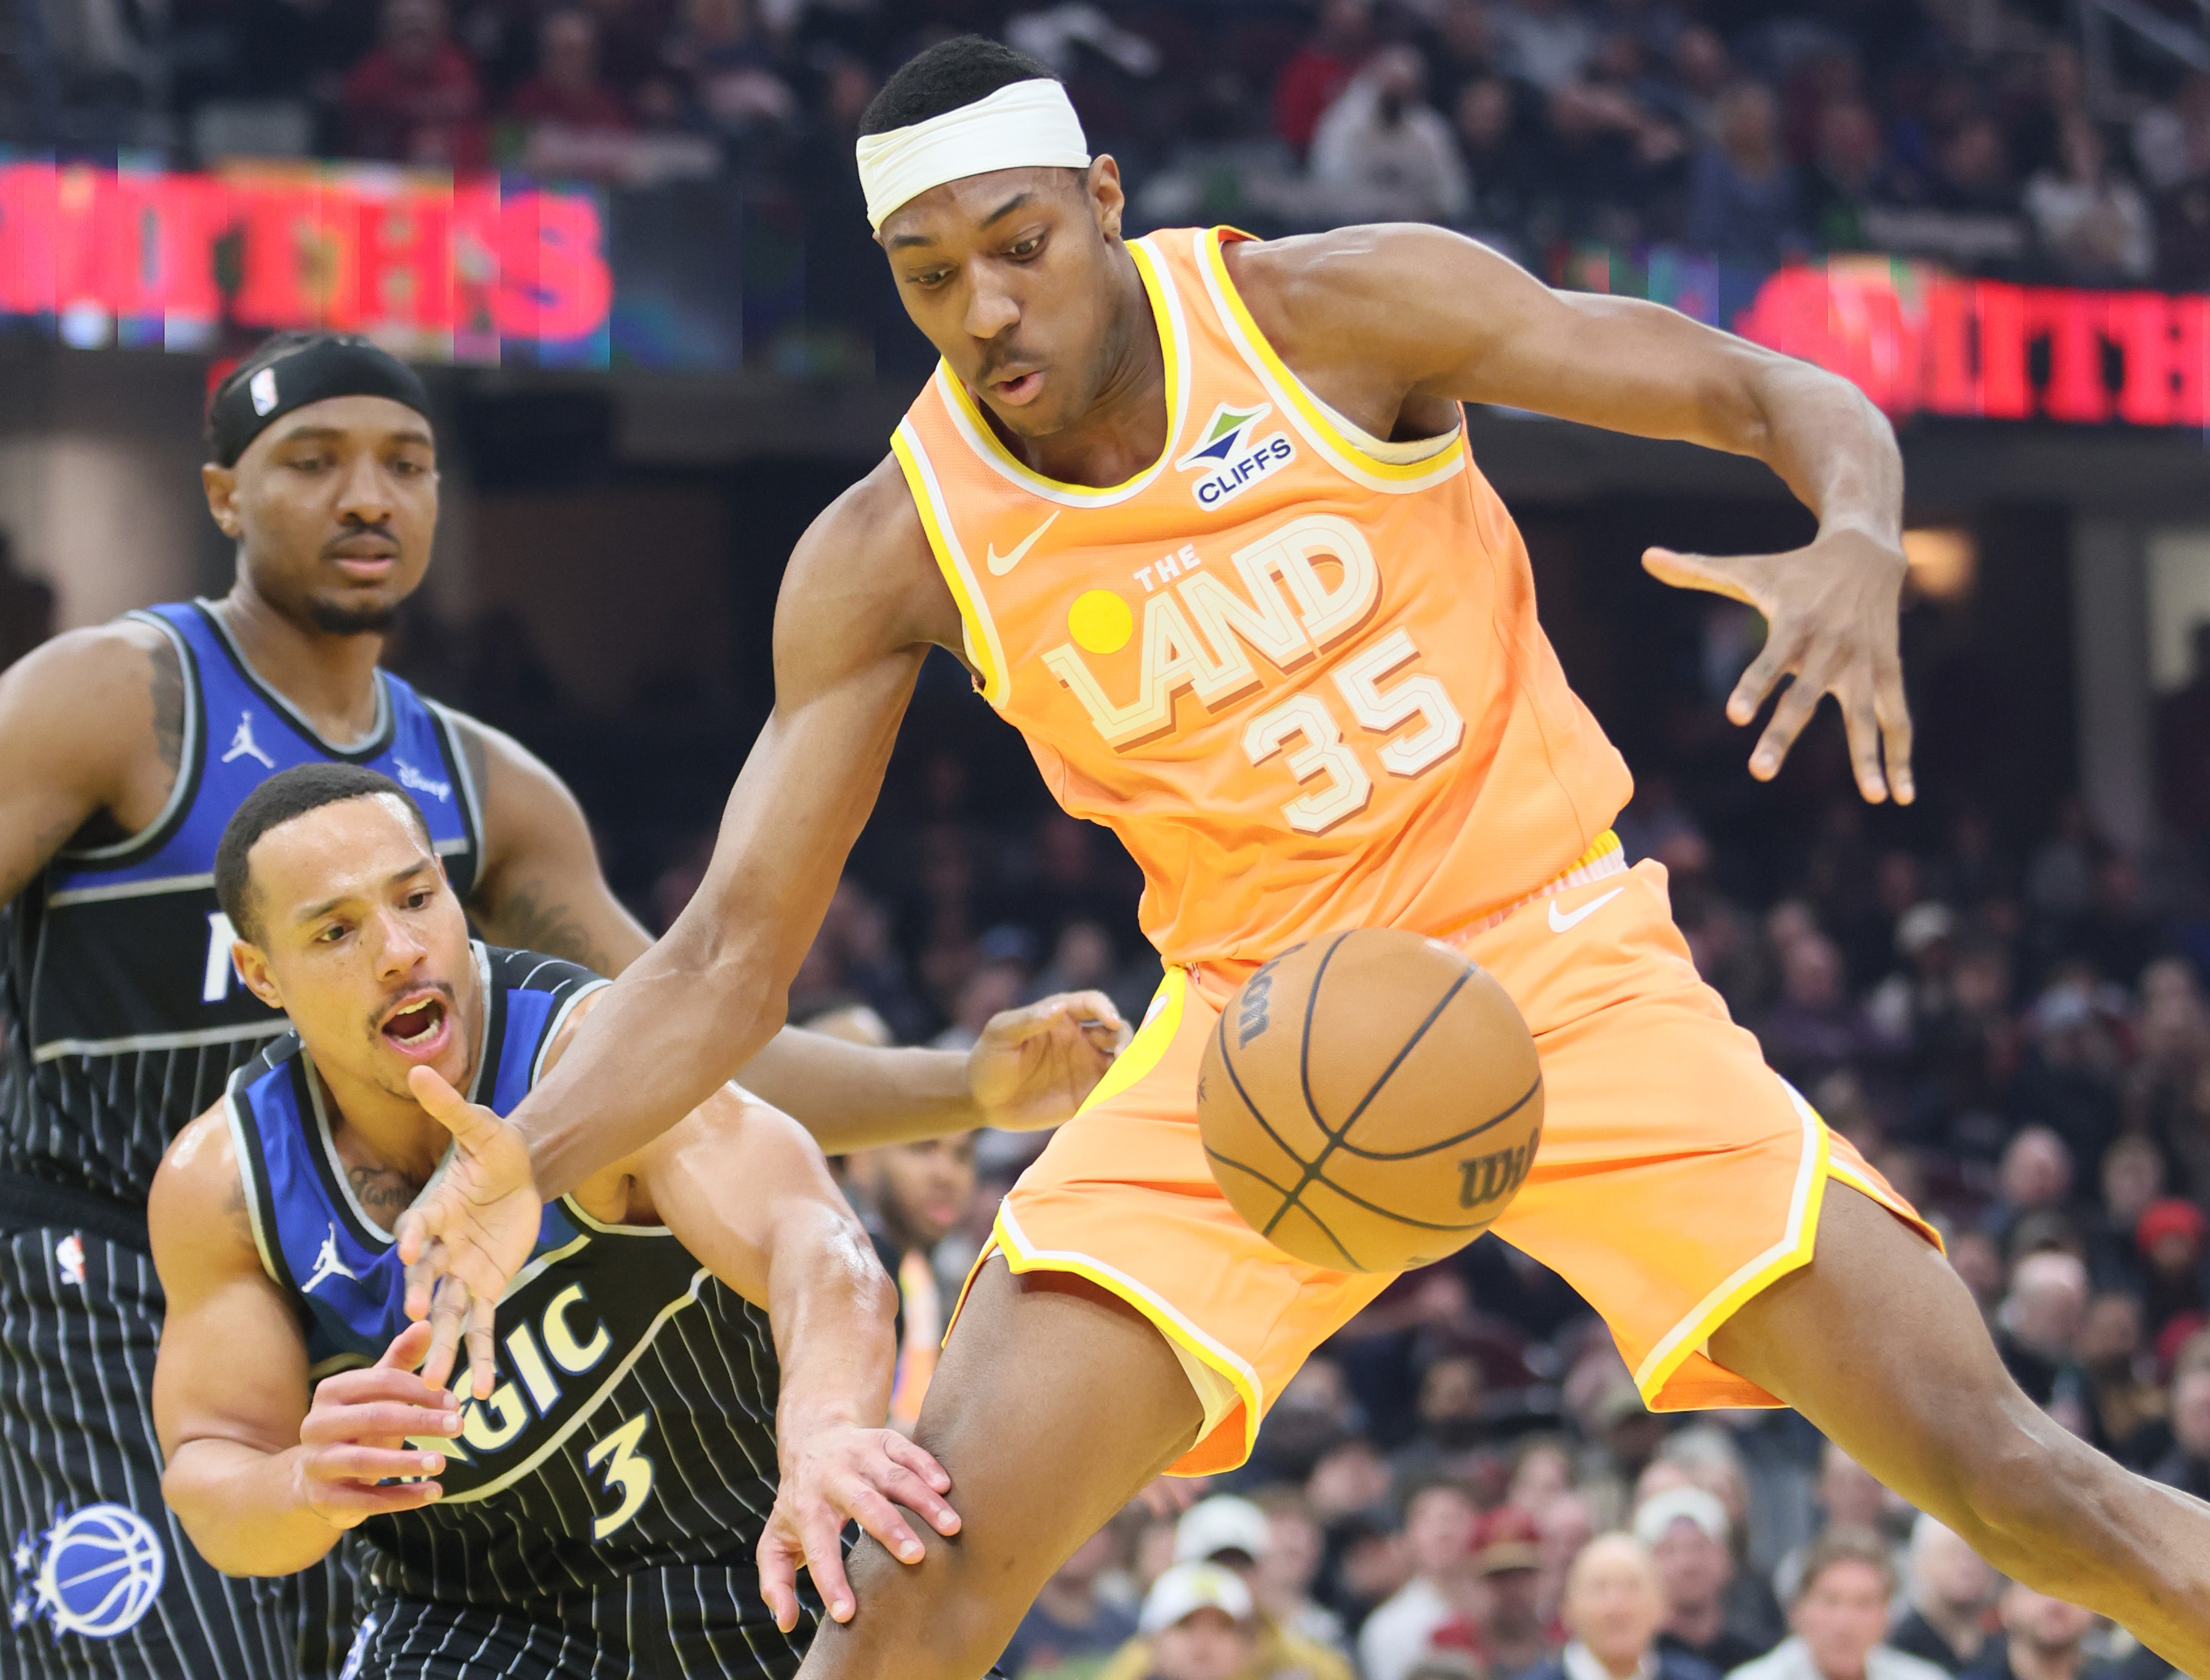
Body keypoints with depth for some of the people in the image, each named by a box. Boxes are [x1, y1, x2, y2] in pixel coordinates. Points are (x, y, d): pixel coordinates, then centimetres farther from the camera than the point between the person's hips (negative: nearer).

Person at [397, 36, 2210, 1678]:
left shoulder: (1342, 313, -13)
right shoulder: (889, 556, -8)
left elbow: (1784, 399, -7)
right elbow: (734, 951, -5)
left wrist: (1860, 552, -31)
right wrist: (526, 1159, -24)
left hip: (1560, 966, -1)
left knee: (1995, 1462, -13)